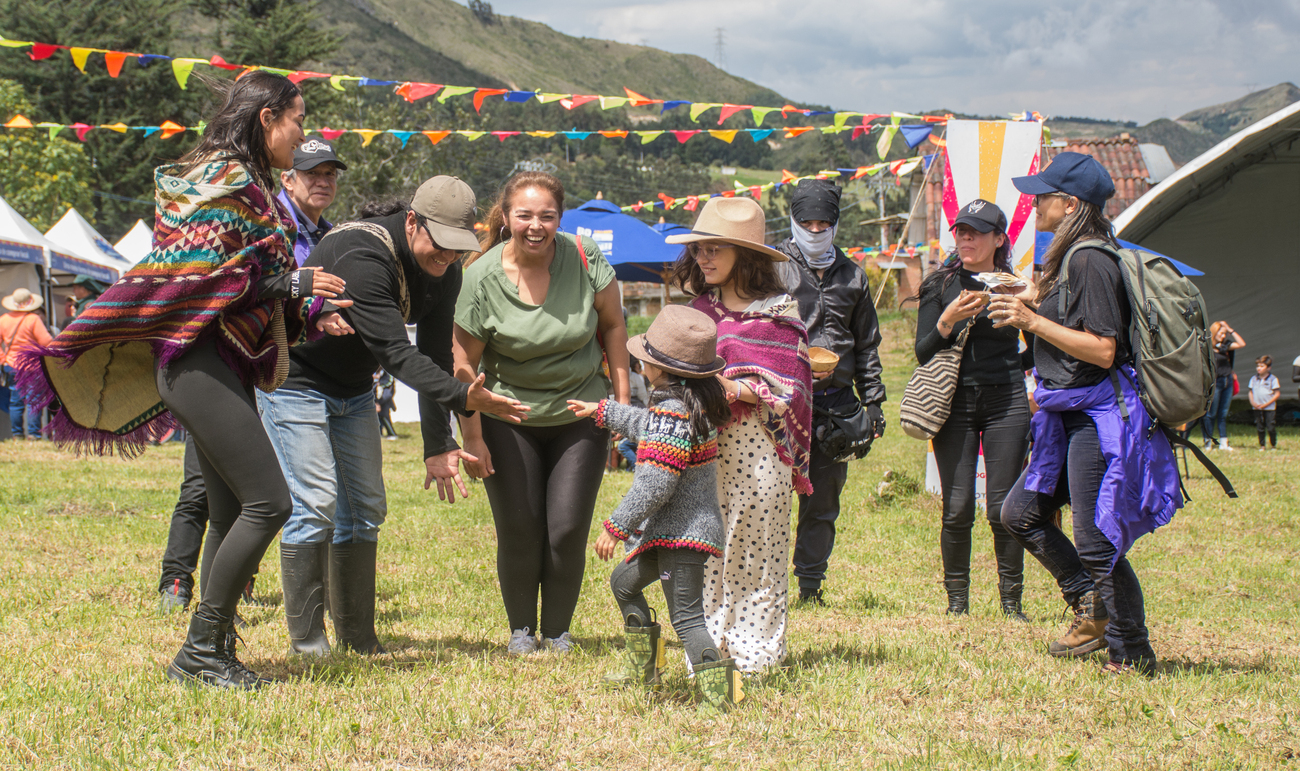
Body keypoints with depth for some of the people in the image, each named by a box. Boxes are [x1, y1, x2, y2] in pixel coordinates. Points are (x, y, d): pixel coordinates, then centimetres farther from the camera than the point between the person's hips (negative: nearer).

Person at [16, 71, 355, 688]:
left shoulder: (243, 184, 22)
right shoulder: (224, 179, -9)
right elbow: (217, 273, -17)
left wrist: (310, 314, 10)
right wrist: (296, 283, -11)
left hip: (221, 366, 10)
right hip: (200, 357, -10)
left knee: (232, 514, 8)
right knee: (269, 502, -14)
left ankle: (210, 655, 10)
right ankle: (202, 647, -8)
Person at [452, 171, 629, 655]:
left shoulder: (584, 259, -12)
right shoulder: (483, 278, -14)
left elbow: (613, 325, 1)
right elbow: (465, 365, -6)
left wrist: (623, 400, 0)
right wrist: (472, 439, -7)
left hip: (580, 413, 1)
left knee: (568, 530, -5)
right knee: (519, 531, -1)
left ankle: (557, 631, 14)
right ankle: (521, 630, 20)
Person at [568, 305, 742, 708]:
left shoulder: (671, 413, -23)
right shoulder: (698, 401, 8)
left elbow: (654, 486, -26)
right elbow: (649, 427, 30)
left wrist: (615, 526, -18)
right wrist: (602, 411, 41)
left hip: (683, 531, -11)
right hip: (678, 528, 11)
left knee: (685, 615, -14)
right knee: (624, 582, 27)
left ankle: (718, 689, -24)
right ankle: (642, 668, 37)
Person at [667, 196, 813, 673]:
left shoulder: (776, 311, -2)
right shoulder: (700, 308, 13)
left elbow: (784, 391, -8)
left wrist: (731, 387, -18)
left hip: (757, 448, -4)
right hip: (705, 444, 4)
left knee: (755, 548, 0)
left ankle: (756, 651, 9)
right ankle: (710, 647, 11)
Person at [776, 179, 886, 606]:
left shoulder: (852, 276, 17)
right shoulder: (774, 267, 4)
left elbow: (867, 344, 21)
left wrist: (873, 402, 15)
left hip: (836, 400, 4)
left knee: (823, 498, 8)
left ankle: (811, 583, 16)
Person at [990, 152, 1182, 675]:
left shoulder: (1090, 262, -17)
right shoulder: (1069, 258, 14)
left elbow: (1102, 349, -23)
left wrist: (1033, 322, -20)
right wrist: (1029, 308, 13)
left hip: (1100, 416, -11)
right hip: (1071, 416, 11)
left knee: (1095, 541, -6)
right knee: (1020, 513, 13)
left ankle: (1132, 657, 6)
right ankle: (1094, 609, 20)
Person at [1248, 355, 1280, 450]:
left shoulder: (1273, 380, -4)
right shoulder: (1254, 379, 8)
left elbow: (1277, 394, -6)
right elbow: (1251, 392, 13)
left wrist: (1266, 404, -13)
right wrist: (1253, 402, -6)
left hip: (1270, 408, -4)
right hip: (1257, 408, 4)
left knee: (1271, 428, -5)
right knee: (1260, 428, 6)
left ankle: (1273, 445, 10)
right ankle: (1262, 445, 17)